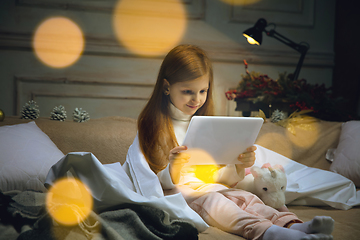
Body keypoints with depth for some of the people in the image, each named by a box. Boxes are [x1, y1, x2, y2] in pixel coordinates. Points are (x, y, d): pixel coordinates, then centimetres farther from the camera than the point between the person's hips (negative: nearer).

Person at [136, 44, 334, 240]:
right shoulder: (154, 126, -2)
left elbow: (217, 172, 15)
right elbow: (157, 182, -8)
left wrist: (239, 165, -5)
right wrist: (173, 169, -30)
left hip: (207, 186, 6)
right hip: (176, 190, -6)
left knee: (245, 197, -21)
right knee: (210, 200, -33)